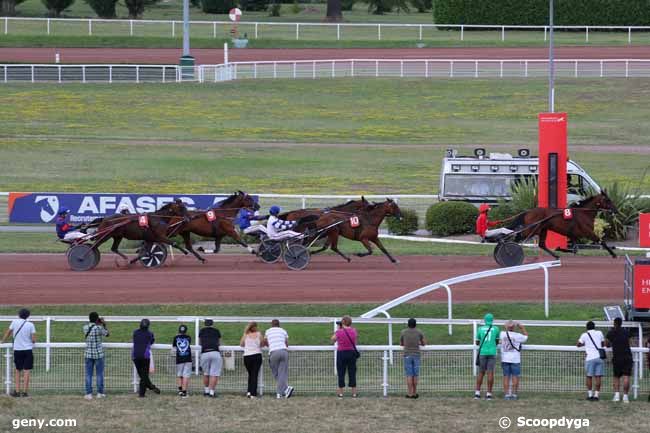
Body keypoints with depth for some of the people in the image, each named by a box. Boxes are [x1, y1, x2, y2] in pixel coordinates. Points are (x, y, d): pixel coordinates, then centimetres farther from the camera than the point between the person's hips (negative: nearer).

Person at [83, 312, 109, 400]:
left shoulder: (85, 327, -3)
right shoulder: (99, 328, -14)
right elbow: (106, 334, 4)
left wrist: (97, 324, 20)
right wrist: (104, 325, 16)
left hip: (88, 354, 3)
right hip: (98, 353, -3)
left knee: (88, 374, 6)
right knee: (99, 374, 9)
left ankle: (89, 394, 4)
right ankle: (100, 393, 13)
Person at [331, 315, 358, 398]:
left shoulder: (339, 332, -13)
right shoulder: (354, 331, -3)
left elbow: (333, 339, 4)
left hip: (341, 353, -3)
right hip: (352, 353, 3)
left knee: (341, 373, 6)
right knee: (352, 373, 9)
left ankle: (340, 392, 9)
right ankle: (354, 392, 11)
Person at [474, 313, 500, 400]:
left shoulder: (480, 329, 5)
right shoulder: (496, 329, 3)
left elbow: (477, 343, 11)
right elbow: (497, 342, 14)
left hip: (482, 352, 1)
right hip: (492, 352, -1)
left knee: (481, 373, 7)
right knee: (490, 373, -1)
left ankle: (477, 393, 4)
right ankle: (489, 393, -4)